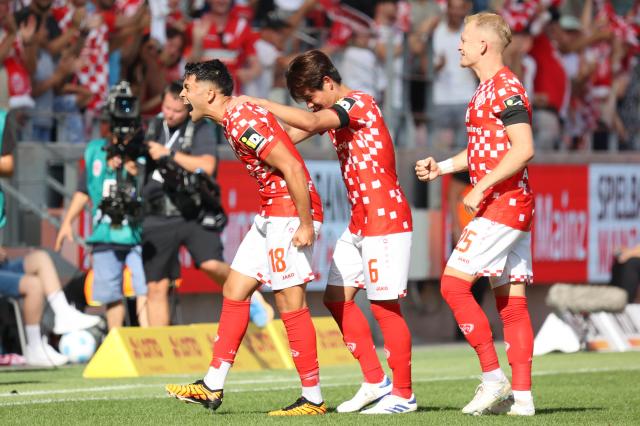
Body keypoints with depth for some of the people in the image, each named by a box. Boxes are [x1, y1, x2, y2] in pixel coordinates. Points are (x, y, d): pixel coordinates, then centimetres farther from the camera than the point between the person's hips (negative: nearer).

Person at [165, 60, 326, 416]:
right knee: (235, 291, 11)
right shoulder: (235, 118, 11)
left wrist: (305, 224, -21)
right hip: (271, 215, 11)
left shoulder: (244, 122, -20)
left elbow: (292, 168, -23)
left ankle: (313, 399, -1)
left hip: (291, 215, -11)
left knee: (290, 302, -7)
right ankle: (213, 387, 15)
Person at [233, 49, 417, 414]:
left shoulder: (360, 103, -14)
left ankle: (404, 394, 1)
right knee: (337, 298, 9)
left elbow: (310, 122, -29)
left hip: (387, 220, -10)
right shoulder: (334, 112, 14)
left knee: (384, 305, -7)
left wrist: (259, 104, -26)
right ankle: (376, 382, 15)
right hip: (360, 223, 10)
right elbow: (291, 136, 8)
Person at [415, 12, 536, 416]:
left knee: (454, 283, -12)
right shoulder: (487, 90, 18)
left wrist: (480, 189, -20)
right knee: (511, 301, 6)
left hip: (503, 203, -10)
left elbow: (523, 150, -21)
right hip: (512, 208, 10)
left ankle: (493, 378, -10)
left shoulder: (506, 88, -13)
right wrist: (442, 167, 17)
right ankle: (521, 395, 5)